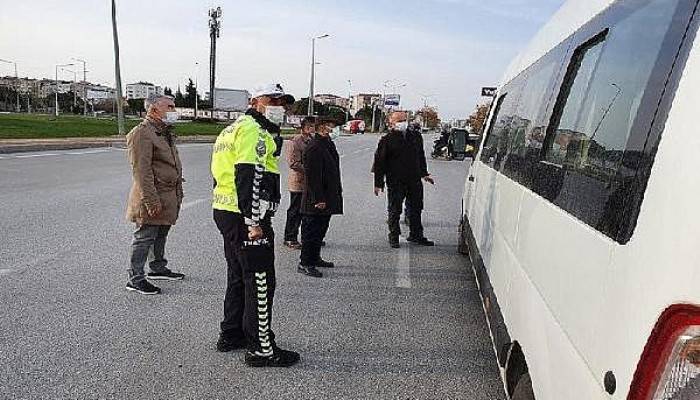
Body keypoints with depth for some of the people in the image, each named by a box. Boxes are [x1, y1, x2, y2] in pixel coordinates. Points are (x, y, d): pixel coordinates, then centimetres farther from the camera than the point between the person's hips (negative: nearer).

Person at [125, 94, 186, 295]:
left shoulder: (165, 132, 18)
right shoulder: (141, 133, -16)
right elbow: (141, 171, -22)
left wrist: (177, 195, 23)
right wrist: (151, 201, -25)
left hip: (169, 196, 10)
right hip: (154, 198, -10)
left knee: (161, 235, 20)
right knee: (145, 237, -3)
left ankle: (158, 268, 35)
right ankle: (135, 278, 6)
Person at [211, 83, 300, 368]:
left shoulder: (236, 128, 22)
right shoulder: (254, 130, -12)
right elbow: (249, 177, -23)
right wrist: (254, 222, -25)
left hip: (226, 213, 11)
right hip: (246, 217, -11)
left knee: (239, 277, 20)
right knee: (261, 282, -4)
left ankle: (231, 335, 32)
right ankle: (261, 349, 4)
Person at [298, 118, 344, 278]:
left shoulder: (329, 144, 14)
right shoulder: (314, 148, -18)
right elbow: (313, 176, -22)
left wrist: (337, 192, 20)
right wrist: (318, 199, -23)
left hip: (328, 198, 10)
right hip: (317, 200, -10)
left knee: (321, 229, 19)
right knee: (312, 230, -2)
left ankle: (315, 258, 32)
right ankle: (305, 263, 7)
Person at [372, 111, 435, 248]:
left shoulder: (415, 136, 9)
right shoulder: (386, 140, -6)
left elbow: (421, 157, 22)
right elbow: (379, 162, -6)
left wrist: (424, 174, 22)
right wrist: (378, 183, -9)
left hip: (414, 180, 5)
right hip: (395, 182, -5)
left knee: (416, 209, 13)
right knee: (394, 210, 3)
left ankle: (416, 235, 27)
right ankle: (394, 237, 17)